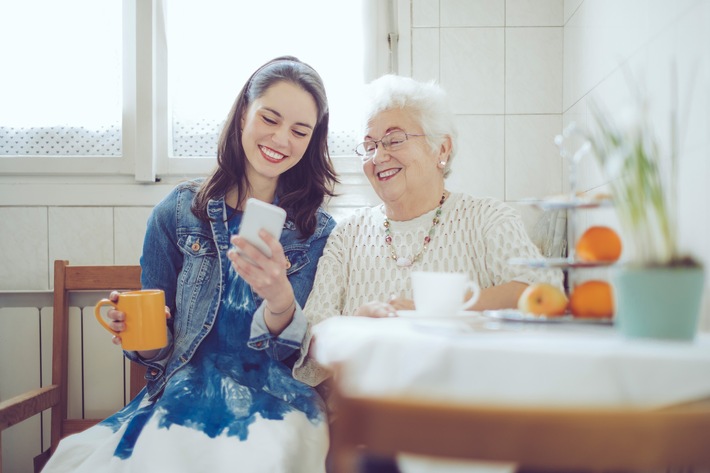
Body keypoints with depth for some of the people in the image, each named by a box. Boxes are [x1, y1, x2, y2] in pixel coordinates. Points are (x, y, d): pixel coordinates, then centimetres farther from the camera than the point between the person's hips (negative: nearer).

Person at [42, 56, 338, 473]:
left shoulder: (321, 232, 3)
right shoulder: (178, 213, 4)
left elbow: (305, 357, -4)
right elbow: (161, 353, 11)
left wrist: (280, 302, -25)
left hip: (278, 407, -1)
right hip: (184, 396, 2)